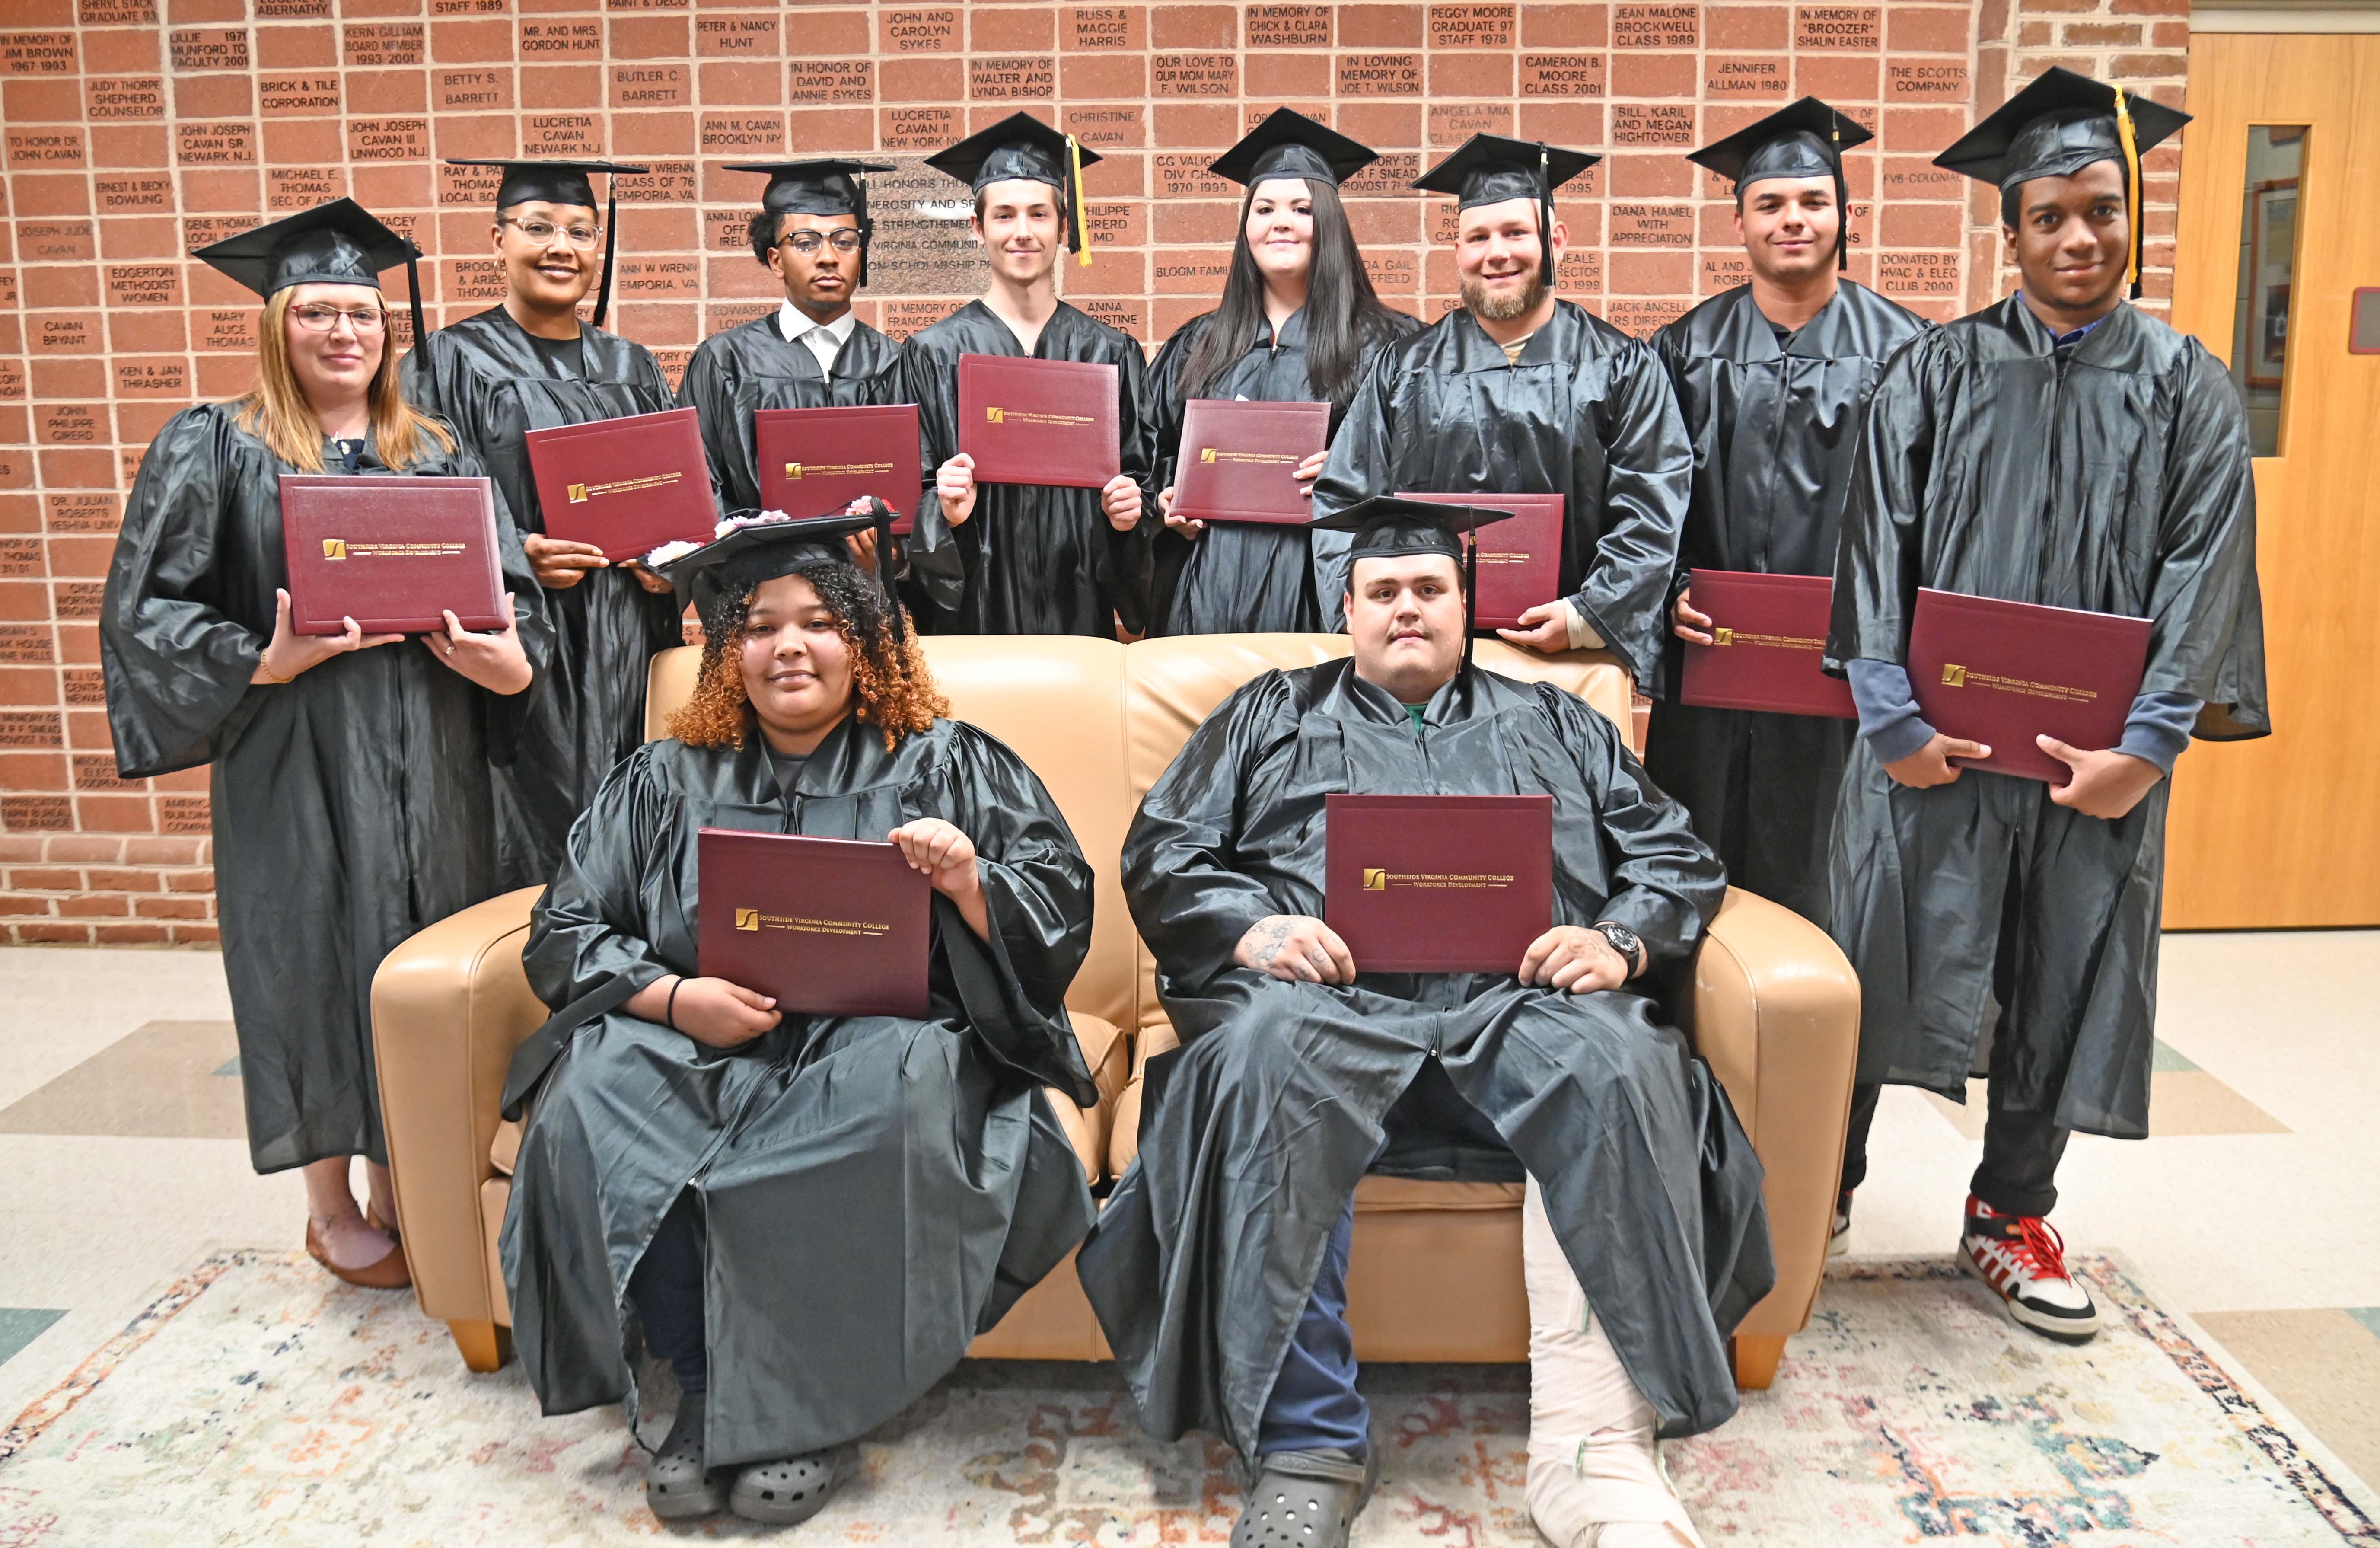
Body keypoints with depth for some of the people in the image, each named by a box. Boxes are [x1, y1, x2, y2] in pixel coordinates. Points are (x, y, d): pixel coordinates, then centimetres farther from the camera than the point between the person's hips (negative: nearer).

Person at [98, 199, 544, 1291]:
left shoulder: (436, 455, 11)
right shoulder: (214, 451, 1)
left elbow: (508, 587, 9)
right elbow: (144, 610, -3)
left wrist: (504, 652, -12)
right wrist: (264, 660, -18)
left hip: (426, 762, 3)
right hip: (295, 762, -3)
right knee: (317, 965, 2)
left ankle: (397, 1188, 23)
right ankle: (332, 1210, 19)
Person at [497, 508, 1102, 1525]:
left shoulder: (948, 767, 11)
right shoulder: (664, 783, 17)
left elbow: (1061, 915, 7)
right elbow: (567, 928, 12)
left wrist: (972, 886, -16)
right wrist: (672, 998, -8)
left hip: (883, 1033, -2)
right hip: (692, 1039, 3)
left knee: (889, 1097, -37)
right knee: (589, 1101, -29)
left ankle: (796, 1405, -19)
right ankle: (705, 1385, -14)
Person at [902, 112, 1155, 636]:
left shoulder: (1110, 355, 7)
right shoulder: (934, 355, 2)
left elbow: (1140, 477, 11)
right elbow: (909, 498, 2)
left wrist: (1128, 510, -9)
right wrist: (946, 513, -18)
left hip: (1080, 604, 2)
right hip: (975, 606, -1)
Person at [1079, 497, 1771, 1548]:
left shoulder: (1552, 725, 29)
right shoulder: (1271, 716, 27)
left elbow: (1676, 858, 20)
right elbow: (1161, 857, 15)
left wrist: (1620, 939, -3)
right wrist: (1247, 927, -6)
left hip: (1519, 1001, 1)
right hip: (1326, 994, 0)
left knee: (1618, 1065, -33)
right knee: (1266, 1051, -37)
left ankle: (1595, 1447, -31)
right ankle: (1306, 1448, -31)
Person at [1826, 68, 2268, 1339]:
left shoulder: (2187, 391, 5)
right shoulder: (1936, 374, 2)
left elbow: (2203, 574, -2)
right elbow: (1877, 552, -4)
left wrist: (2148, 743, -12)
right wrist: (1894, 716, -14)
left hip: (2094, 751, 2)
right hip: (1934, 741, -1)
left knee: (2064, 987, 10)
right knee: (1879, 964, 4)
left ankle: (2009, 1216, 28)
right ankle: (1822, 1190, 23)